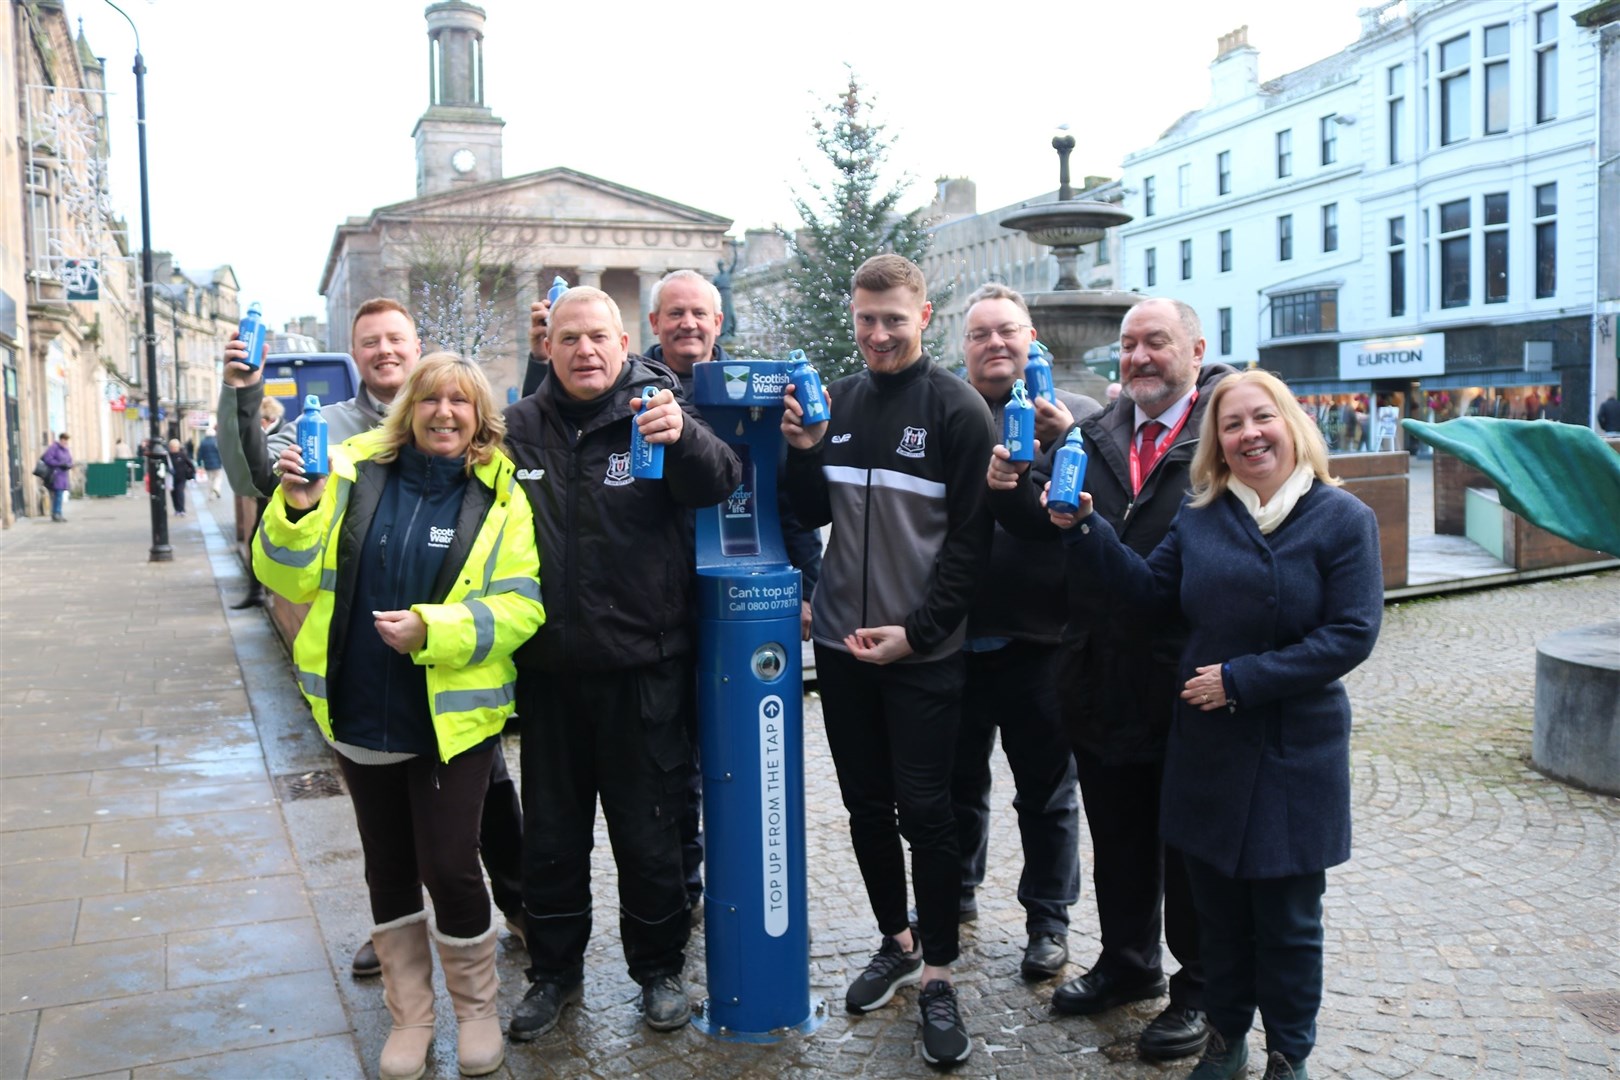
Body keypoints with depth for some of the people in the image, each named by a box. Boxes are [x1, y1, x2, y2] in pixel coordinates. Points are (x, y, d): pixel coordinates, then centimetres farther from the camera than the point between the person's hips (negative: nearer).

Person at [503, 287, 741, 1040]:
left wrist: (682, 437, -43)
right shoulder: (519, 427, 2)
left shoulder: (653, 415, -6)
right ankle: (554, 971, 34)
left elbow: (718, 485, -22)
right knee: (550, 834, 16)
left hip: (642, 668, -3)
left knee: (648, 833, 11)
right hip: (548, 669, 3)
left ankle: (659, 969, 31)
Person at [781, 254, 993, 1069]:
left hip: (923, 652, -5)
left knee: (925, 812, 0)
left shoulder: (957, 408, -7)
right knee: (866, 806, 14)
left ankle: (937, 977, 15)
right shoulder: (836, 400, 7)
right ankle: (895, 941, 33)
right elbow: (813, 514, 12)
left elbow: (972, 538, -9)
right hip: (842, 644, 5)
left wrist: (915, 631, -15)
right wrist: (804, 451, -7)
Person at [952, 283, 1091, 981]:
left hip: (1037, 639, -2)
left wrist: (1059, 444, -23)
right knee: (958, 781, 19)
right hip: (954, 637, 2)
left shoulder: (1073, 416, 0)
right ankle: (955, 892, 40)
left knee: (1046, 792, 12)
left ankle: (1048, 919, 29)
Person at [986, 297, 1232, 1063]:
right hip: (1102, 677, 5)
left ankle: (1200, 989, 29)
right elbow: (1051, 531, 4)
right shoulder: (1096, 434, 9)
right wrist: (1013, 490, -14)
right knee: (1115, 834, 19)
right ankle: (1127, 962, 39)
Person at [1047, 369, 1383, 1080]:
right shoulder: (1201, 517, 4)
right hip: (1207, 746, 4)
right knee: (1218, 908, 15)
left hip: (1294, 754, -3)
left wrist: (1241, 679, -17)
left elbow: (1351, 636, -14)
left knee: (1288, 918, 9)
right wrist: (1085, 532, -4)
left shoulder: (1342, 519, -9)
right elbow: (1153, 592, 6)